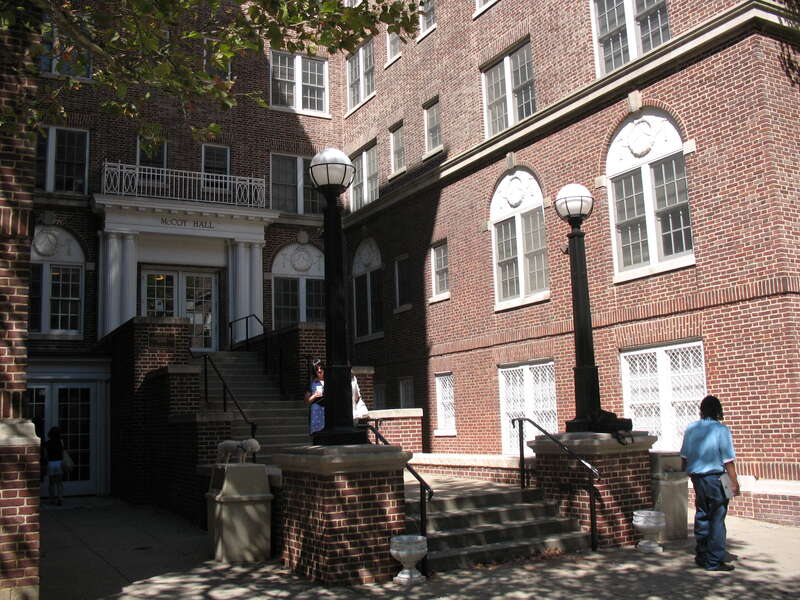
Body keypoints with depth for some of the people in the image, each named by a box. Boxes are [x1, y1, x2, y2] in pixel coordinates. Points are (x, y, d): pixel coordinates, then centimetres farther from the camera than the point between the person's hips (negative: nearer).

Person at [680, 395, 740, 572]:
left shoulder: (690, 429, 4)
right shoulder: (721, 430, -12)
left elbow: (684, 456, 10)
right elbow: (728, 460, -13)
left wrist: (687, 471, 25)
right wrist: (734, 482, -6)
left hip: (696, 477, 6)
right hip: (715, 478, -5)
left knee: (701, 516, 16)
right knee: (717, 519, 2)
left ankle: (701, 556, 24)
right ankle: (714, 561, 5)